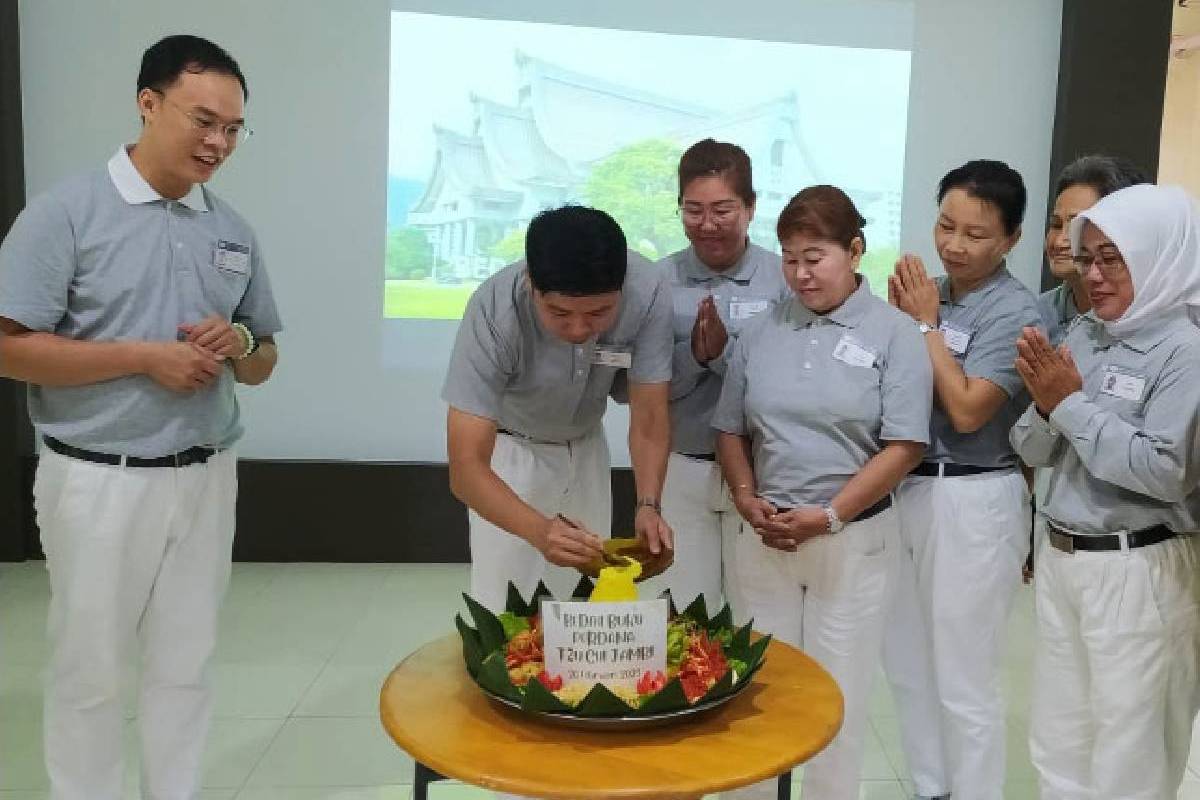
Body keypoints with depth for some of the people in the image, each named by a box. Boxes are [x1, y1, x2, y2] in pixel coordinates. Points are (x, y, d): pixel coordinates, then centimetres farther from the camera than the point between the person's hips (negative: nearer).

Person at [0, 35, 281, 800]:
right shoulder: (66, 211, -7)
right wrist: (145, 356, -17)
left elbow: (264, 362, 12)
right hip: (99, 480, -4)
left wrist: (237, 343, -10)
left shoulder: (235, 231, 6)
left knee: (186, 666, 14)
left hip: (206, 477, 4)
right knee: (90, 671, 10)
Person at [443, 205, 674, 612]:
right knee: (504, 607, -3)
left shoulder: (648, 292, -29)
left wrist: (648, 506, -34)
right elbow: (466, 468, -35)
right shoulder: (494, 309, -35)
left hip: (585, 445, 3)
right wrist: (539, 530, -50)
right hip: (510, 449, -2)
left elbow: (649, 418, -18)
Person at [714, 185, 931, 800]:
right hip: (764, 537, 3)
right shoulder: (762, 332, 6)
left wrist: (830, 517, -15)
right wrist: (746, 498, -5)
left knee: (837, 697, 9)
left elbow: (903, 446, -10)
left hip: (852, 541, -3)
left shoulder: (894, 333, -5)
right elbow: (731, 429, 10)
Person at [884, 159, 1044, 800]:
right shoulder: (929, 291, 5)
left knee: (963, 679, 6)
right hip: (907, 489, 7)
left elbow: (968, 411, -20)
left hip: (973, 502, -7)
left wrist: (927, 324, -13)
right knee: (906, 663, 19)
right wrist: (898, 318, -6)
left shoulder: (1015, 312, -12)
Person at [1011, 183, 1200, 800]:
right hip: (1060, 559, 6)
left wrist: (1071, 403, -17)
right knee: (1057, 747, 19)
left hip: (1138, 571, -6)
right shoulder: (1081, 336, 5)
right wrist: (1044, 402, -13)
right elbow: (1033, 453, 7)